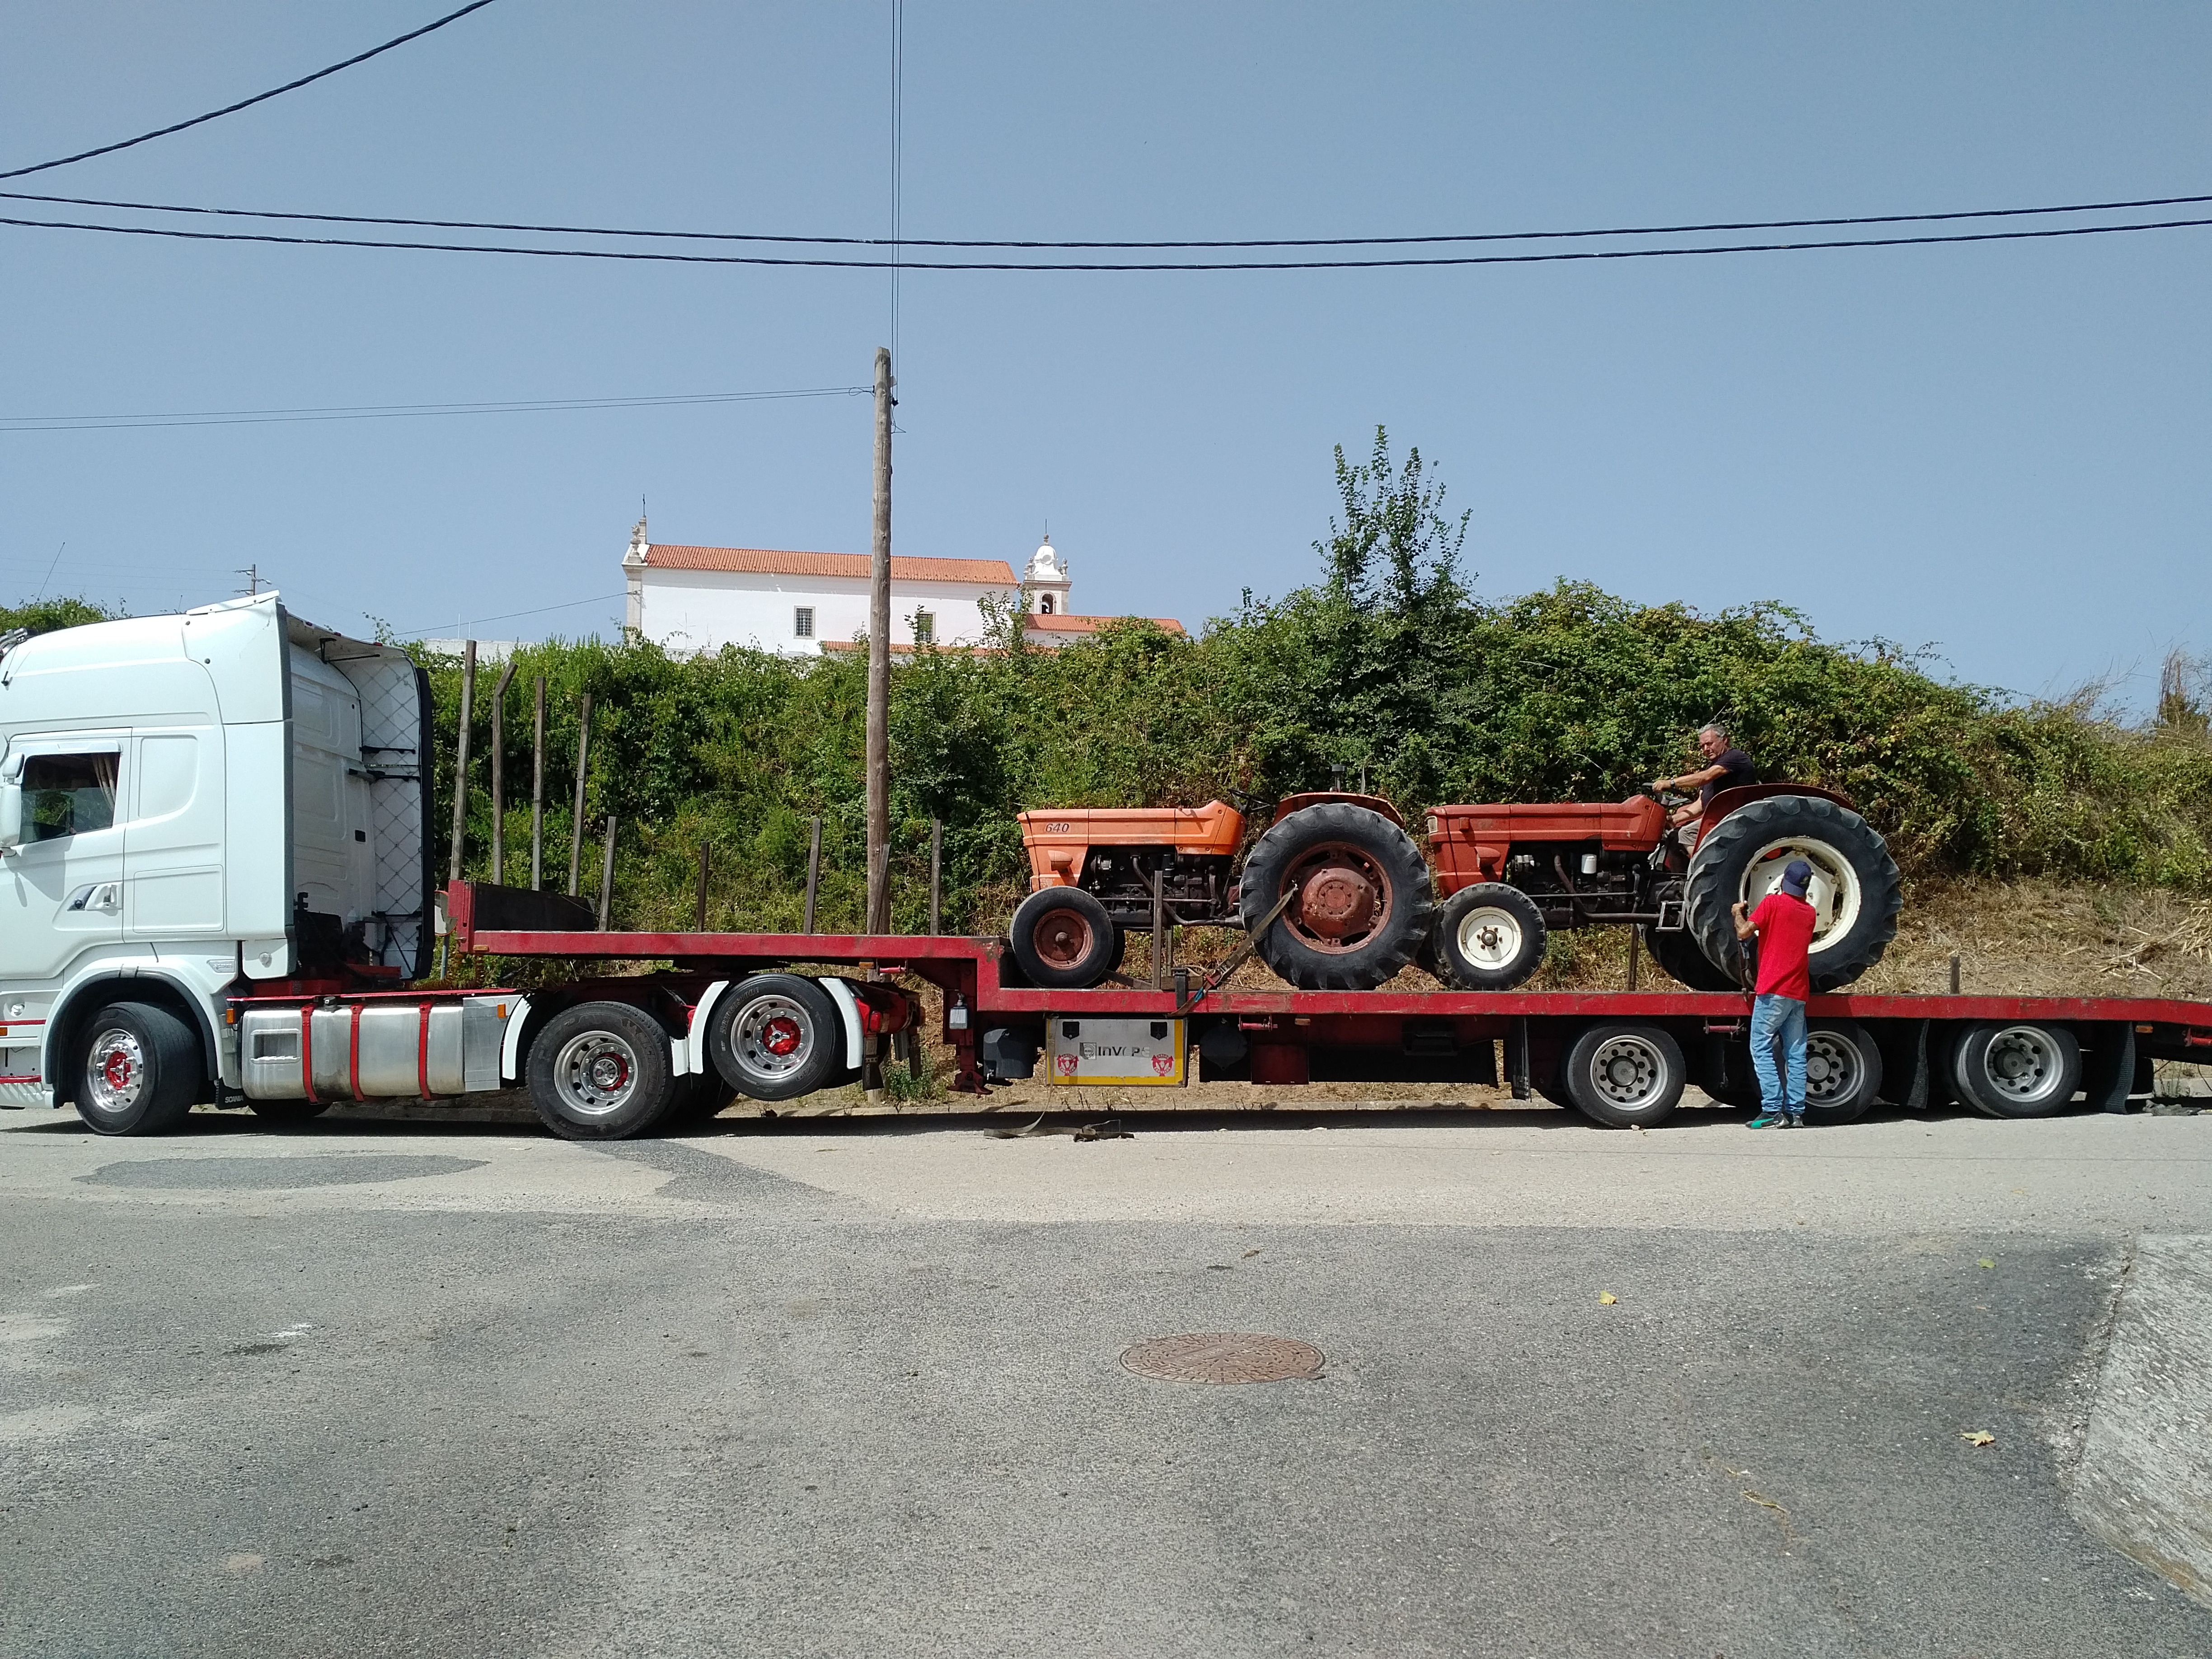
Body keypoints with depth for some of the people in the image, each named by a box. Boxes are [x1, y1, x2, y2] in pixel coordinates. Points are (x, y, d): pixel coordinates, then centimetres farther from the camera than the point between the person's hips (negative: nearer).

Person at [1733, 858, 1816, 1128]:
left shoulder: (1772, 903, -6)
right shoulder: (1809, 912, 13)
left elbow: (1744, 933, -10)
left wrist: (1738, 913, 8)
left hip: (1773, 990, -6)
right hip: (1799, 993, 6)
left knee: (1762, 1048, -3)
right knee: (1795, 1054, 6)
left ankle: (1773, 1111, -11)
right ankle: (1796, 1113, 4)